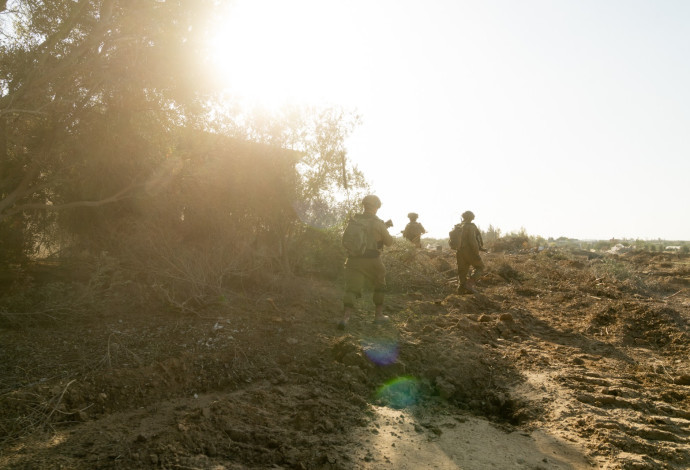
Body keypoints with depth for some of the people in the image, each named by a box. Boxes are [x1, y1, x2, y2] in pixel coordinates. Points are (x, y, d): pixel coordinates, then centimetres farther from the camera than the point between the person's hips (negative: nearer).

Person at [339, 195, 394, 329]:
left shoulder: (354, 220, 9)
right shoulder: (377, 223, -5)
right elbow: (389, 242, 4)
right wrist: (385, 229, 22)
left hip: (354, 260, 3)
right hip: (372, 260, -3)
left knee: (352, 289, -3)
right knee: (379, 286, 21)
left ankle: (345, 317, -23)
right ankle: (378, 315, 27)